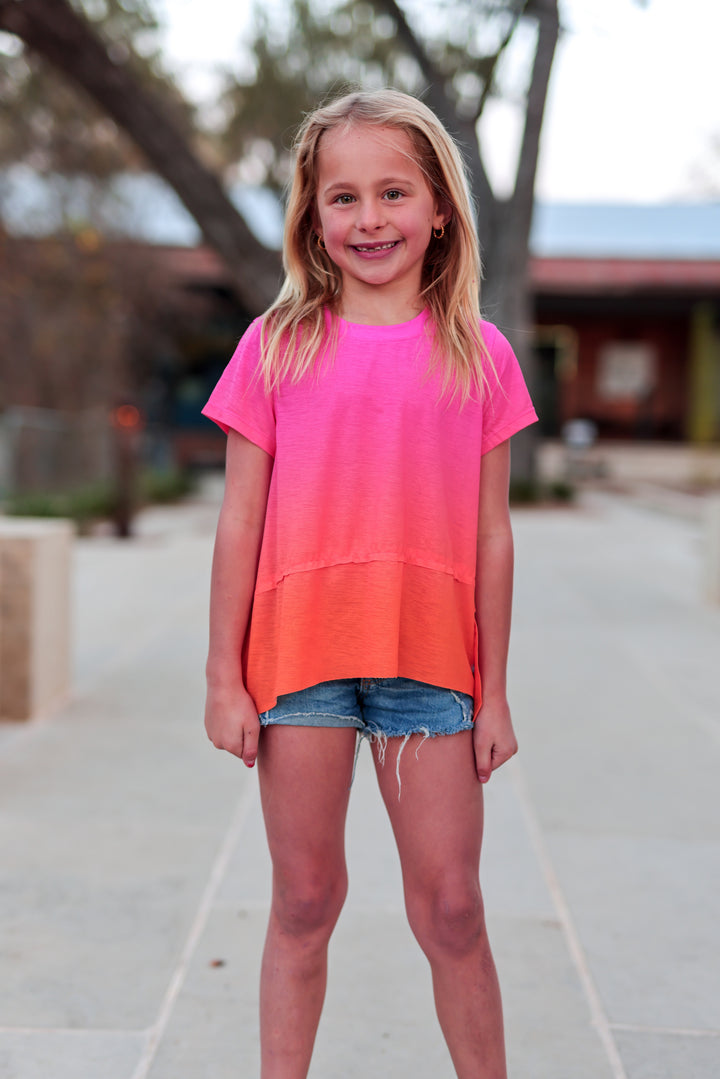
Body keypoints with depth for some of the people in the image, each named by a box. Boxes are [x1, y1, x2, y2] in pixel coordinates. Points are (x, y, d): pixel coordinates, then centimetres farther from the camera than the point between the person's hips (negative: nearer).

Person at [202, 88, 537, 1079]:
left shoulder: (479, 355, 4)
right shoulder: (276, 347, 2)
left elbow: (492, 538, 5)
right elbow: (239, 524, 3)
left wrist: (494, 692, 5)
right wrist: (225, 679, 1)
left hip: (430, 659, 0)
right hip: (299, 653, 0)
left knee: (451, 909, 6)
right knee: (305, 900, 9)